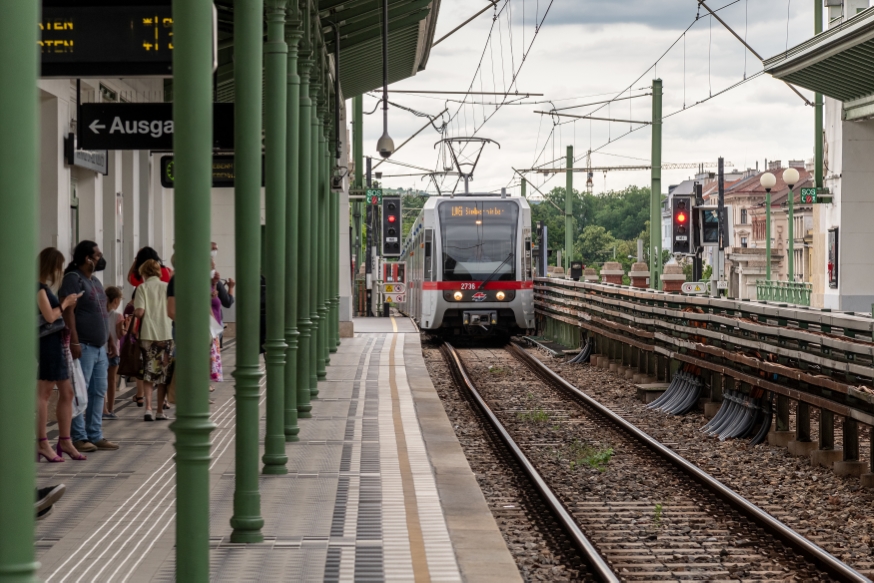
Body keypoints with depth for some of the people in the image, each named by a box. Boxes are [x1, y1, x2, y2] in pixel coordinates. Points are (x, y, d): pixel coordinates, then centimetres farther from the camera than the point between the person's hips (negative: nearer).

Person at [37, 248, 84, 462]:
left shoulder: (46, 288, 17)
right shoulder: (39, 288, -12)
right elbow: (49, 316, -18)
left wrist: (67, 305, 8)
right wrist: (65, 303, -6)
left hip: (57, 342, 10)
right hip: (46, 343, -10)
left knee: (67, 392, 10)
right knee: (43, 393, -7)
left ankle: (65, 441, 15)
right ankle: (42, 443, -5)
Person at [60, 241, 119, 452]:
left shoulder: (94, 280, 18)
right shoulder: (73, 279, -9)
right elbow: (68, 311, -16)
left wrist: (105, 341, 20)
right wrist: (74, 342, -23)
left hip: (99, 346, 9)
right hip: (83, 346, -9)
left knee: (99, 392, 10)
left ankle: (95, 436, 15)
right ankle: (79, 437, -3)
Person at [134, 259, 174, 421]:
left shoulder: (143, 288, -2)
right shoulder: (167, 287, 5)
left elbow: (139, 312, -12)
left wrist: (133, 308, 9)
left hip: (148, 335, -2)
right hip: (166, 334, 2)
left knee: (148, 372, 6)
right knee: (163, 373, 9)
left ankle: (148, 408, -8)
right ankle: (160, 411, 10)